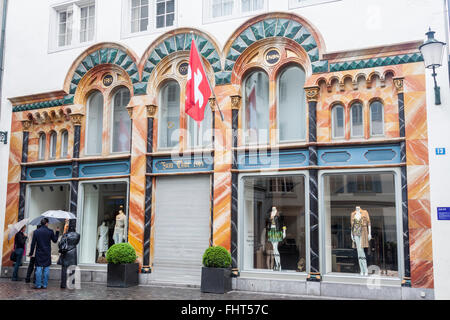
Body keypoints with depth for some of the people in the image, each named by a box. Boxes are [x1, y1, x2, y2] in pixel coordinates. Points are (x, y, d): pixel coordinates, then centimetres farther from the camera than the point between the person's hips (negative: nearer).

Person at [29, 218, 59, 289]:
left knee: (38, 269, 3)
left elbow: (33, 243, -1)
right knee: (46, 269, 5)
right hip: (47, 254, 0)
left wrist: (31, 253, 6)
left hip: (39, 253, 0)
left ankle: (38, 285, 3)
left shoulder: (36, 232, -2)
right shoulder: (50, 231, -5)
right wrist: (57, 232, 17)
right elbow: (55, 240, 7)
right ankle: (45, 284, 7)